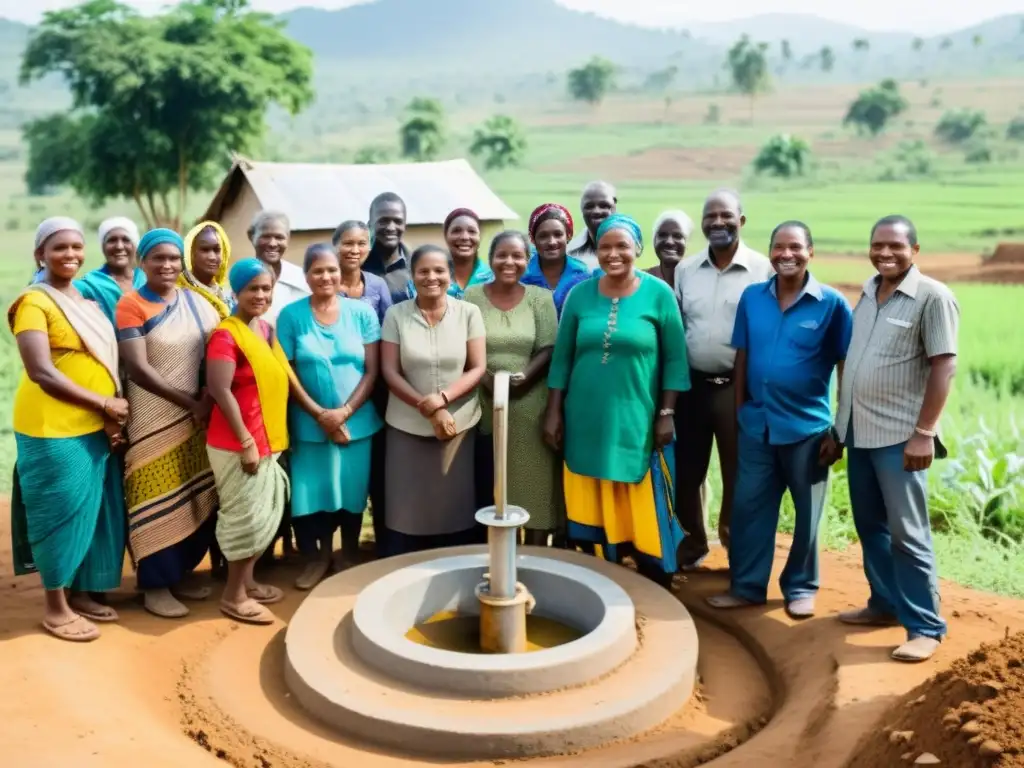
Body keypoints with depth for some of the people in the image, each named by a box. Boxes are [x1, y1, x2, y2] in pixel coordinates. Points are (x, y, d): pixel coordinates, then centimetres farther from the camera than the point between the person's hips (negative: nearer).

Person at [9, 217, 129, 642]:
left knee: (92, 513, 14)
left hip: (95, 428, 7)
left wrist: (110, 419, 0)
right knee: (61, 515, 2)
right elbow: (42, 373, -20)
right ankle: (56, 608, 16)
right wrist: (105, 405, -15)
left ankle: (81, 593, 29)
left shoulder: (88, 300, 12)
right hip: (54, 430, -7)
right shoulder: (34, 302, -11)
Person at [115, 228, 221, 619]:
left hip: (197, 415, 5)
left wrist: (209, 396, -12)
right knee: (158, 500, 2)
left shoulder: (197, 301, 7)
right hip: (153, 418, -5)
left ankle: (181, 574, 25)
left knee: (196, 496, 10)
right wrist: (189, 401, -14)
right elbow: (138, 368, -15)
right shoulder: (131, 305, -8)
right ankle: (156, 584, 14)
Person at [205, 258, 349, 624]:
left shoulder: (267, 329, 11)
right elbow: (220, 391, -21)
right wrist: (245, 441, -21)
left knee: (266, 513, 16)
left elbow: (285, 377, 15)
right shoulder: (225, 335, -15)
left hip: (268, 439, 9)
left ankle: (247, 581, 31)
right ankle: (233, 594, 13)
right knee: (245, 515, -1)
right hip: (237, 443, -9)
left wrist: (318, 411, 12)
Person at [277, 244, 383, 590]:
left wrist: (345, 411, -13)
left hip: (357, 421, 1)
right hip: (309, 424, -1)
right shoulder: (291, 315, -3)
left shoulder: (362, 312, -1)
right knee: (312, 492, 3)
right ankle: (318, 556, 26)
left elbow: (372, 371, -2)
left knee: (352, 492, 10)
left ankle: (350, 555, 31)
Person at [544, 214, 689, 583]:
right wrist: (553, 412, 4)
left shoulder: (658, 294, -4)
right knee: (593, 512, 10)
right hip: (587, 422, 3)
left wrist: (666, 414, -6)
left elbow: (674, 360, -2)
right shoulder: (580, 294, 3)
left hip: (637, 422, -2)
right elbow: (562, 358, 7)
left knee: (643, 514, 4)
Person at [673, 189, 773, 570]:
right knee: (686, 471, 13)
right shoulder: (685, 270, 6)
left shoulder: (764, 270, -6)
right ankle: (692, 544, 32)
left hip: (739, 388, -4)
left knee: (739, 474, 7)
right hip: (691, 385, 4)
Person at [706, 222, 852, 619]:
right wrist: (739, 412, 5)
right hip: (756, 425, 3)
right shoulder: (751, 297, 1)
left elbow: (846, 369, -5)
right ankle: (747, 586, 23)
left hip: (808, 427, -3)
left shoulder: (832, 303, -8)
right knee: (749, 507, 9)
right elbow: (742, 357, 6)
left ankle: (801, 588, 27)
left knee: (807, 512, 11)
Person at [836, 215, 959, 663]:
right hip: (858, 430, 7)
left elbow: (944, 367, -12)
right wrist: (840, 421, 13)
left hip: (898, 435, -7)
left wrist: (924, 433, -17)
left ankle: (925, 626, 8)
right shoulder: (867, 293, 11)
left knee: (907, 533, -3)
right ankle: (885, 604, 28)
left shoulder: (932, 296, -8)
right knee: (870, 525, 14)